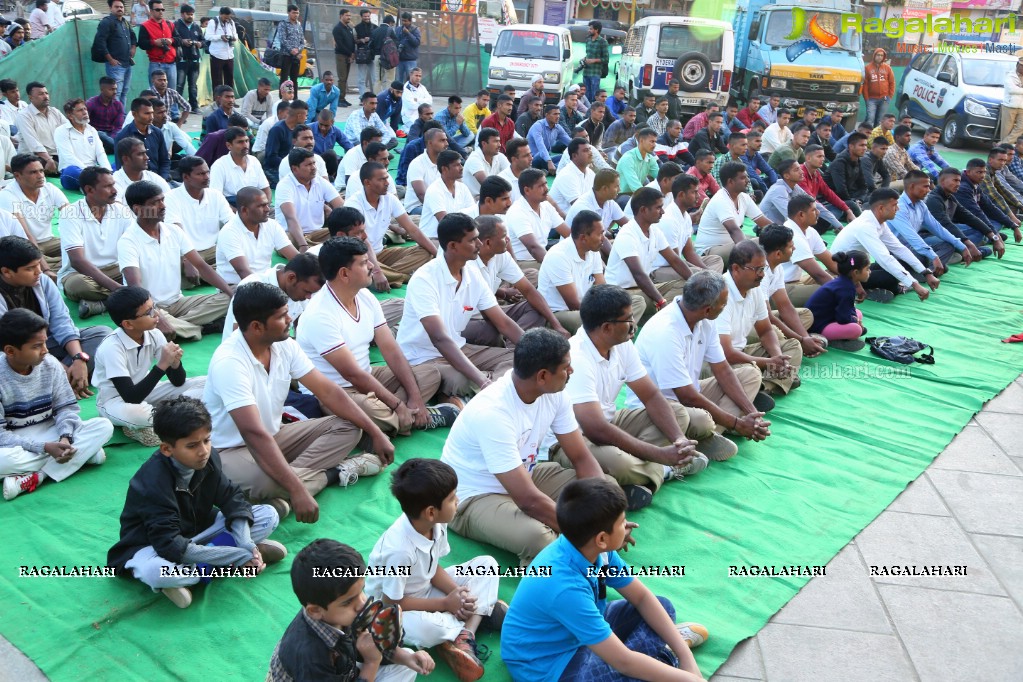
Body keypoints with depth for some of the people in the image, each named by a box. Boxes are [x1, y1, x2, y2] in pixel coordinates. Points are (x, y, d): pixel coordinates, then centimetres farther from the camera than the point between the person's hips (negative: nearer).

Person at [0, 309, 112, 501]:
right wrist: (44, 447, -27)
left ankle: (37, 476, -27)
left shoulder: (50, 364, -6)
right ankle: (83, 453, -23)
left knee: (104, 426, -19)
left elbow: (66, 406, -2)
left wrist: (65, 437, -23)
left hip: (51, 435, 4)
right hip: (16, 445, -4)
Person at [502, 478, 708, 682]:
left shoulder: (594, 549, -14)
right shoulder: (565, 587, -37)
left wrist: (686, 655, -9)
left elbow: (642, 597, -2)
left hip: (581, 630, 8)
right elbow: (623, 662, -33)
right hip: (546, 664, -8)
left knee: (663, 606, 5)